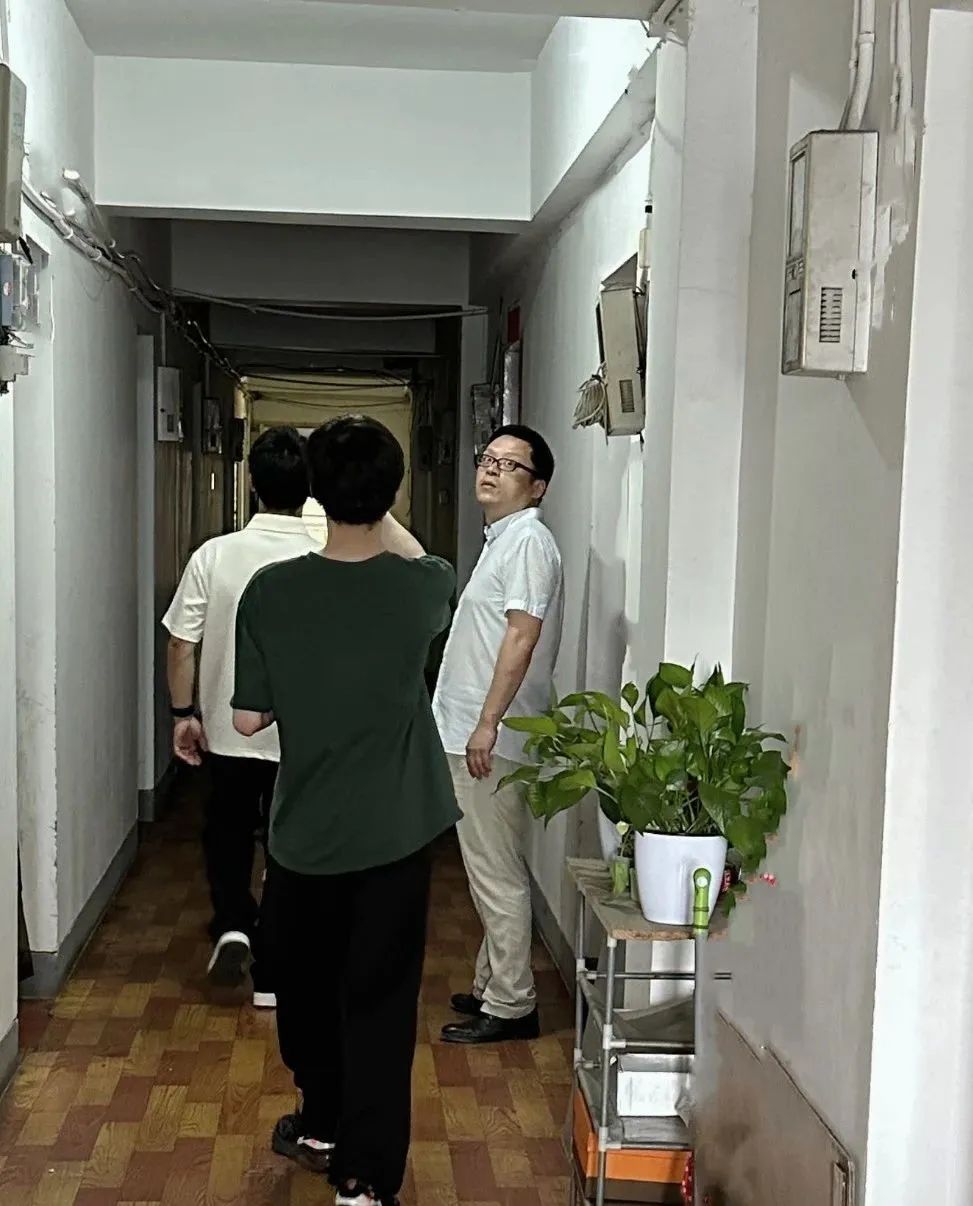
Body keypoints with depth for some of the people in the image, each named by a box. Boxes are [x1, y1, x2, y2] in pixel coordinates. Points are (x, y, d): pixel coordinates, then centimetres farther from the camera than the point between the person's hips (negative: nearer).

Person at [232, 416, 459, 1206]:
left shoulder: (271, 592, -14)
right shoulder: (423, 586, -11)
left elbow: (248, 719, -6)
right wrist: (384, 518, 30)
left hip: (304, 833, 1)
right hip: (396, 832, 0)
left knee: (307, 985, 21)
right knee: (381, 1001, 8)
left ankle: (322, 1126, 40)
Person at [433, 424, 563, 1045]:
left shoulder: (529, 539, -13)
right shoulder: (504, 538, 17)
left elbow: (522, 635, -22)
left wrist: (488, 723, -26)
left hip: (491, 740, -10)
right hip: (474, 734, 10)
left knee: (497, 874, -3)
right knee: (491, 870, 16)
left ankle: (511, 1006, 5)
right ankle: (493, 986, 27)